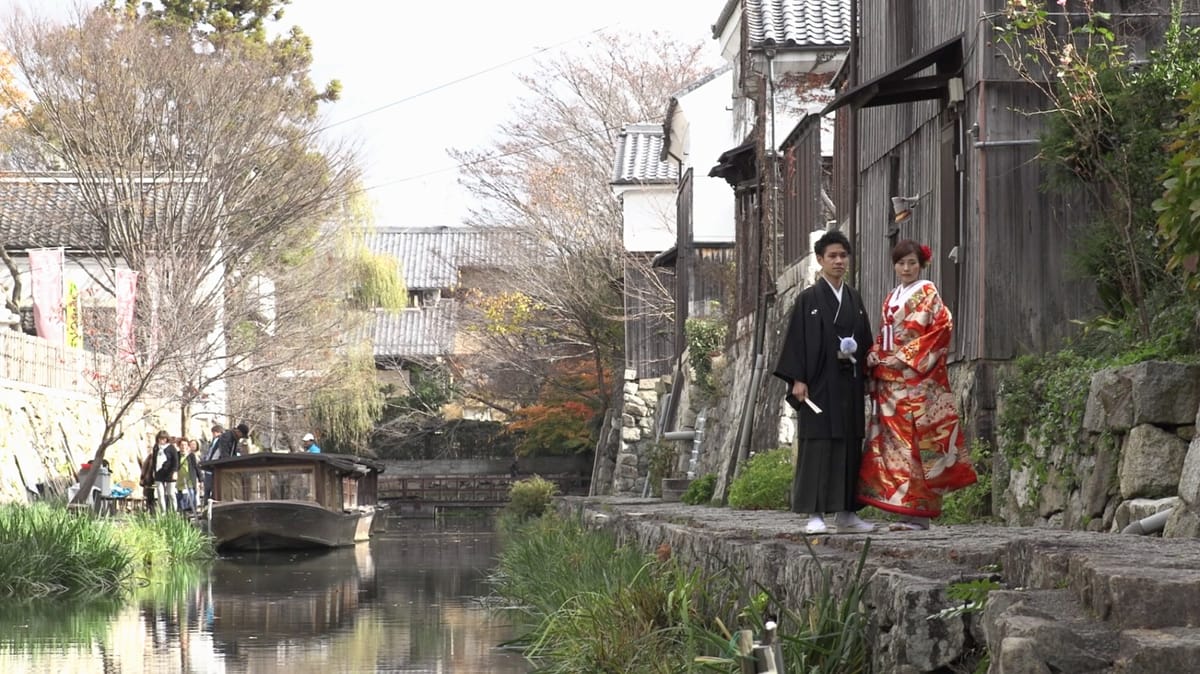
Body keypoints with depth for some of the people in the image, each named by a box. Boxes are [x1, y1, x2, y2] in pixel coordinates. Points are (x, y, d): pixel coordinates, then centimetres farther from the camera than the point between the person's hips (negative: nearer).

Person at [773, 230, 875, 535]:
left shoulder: (855, 299, 14)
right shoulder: (808, 299, -1)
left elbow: (865, 339, 17)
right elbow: (797, 340, -5)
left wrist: (865, 374, 5)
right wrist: (798, 380, -13)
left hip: (849, 385, 5)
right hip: (819, 383, -5)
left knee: (850, 446, 5)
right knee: (818, 446, -7)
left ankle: (846, 513, 11)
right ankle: (815, 514, -5)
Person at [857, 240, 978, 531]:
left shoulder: (927, 294, -1)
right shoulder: (891, 298, 19)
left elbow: (939, 331, -10)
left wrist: (906, 357, -14)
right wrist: (874, 356, 2)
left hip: (918, 380, -7)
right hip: (889, 381, 7)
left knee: (916, 441, -9)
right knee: (892, 440, 2)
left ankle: (920, 511, -9)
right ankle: (905, 508, 5)